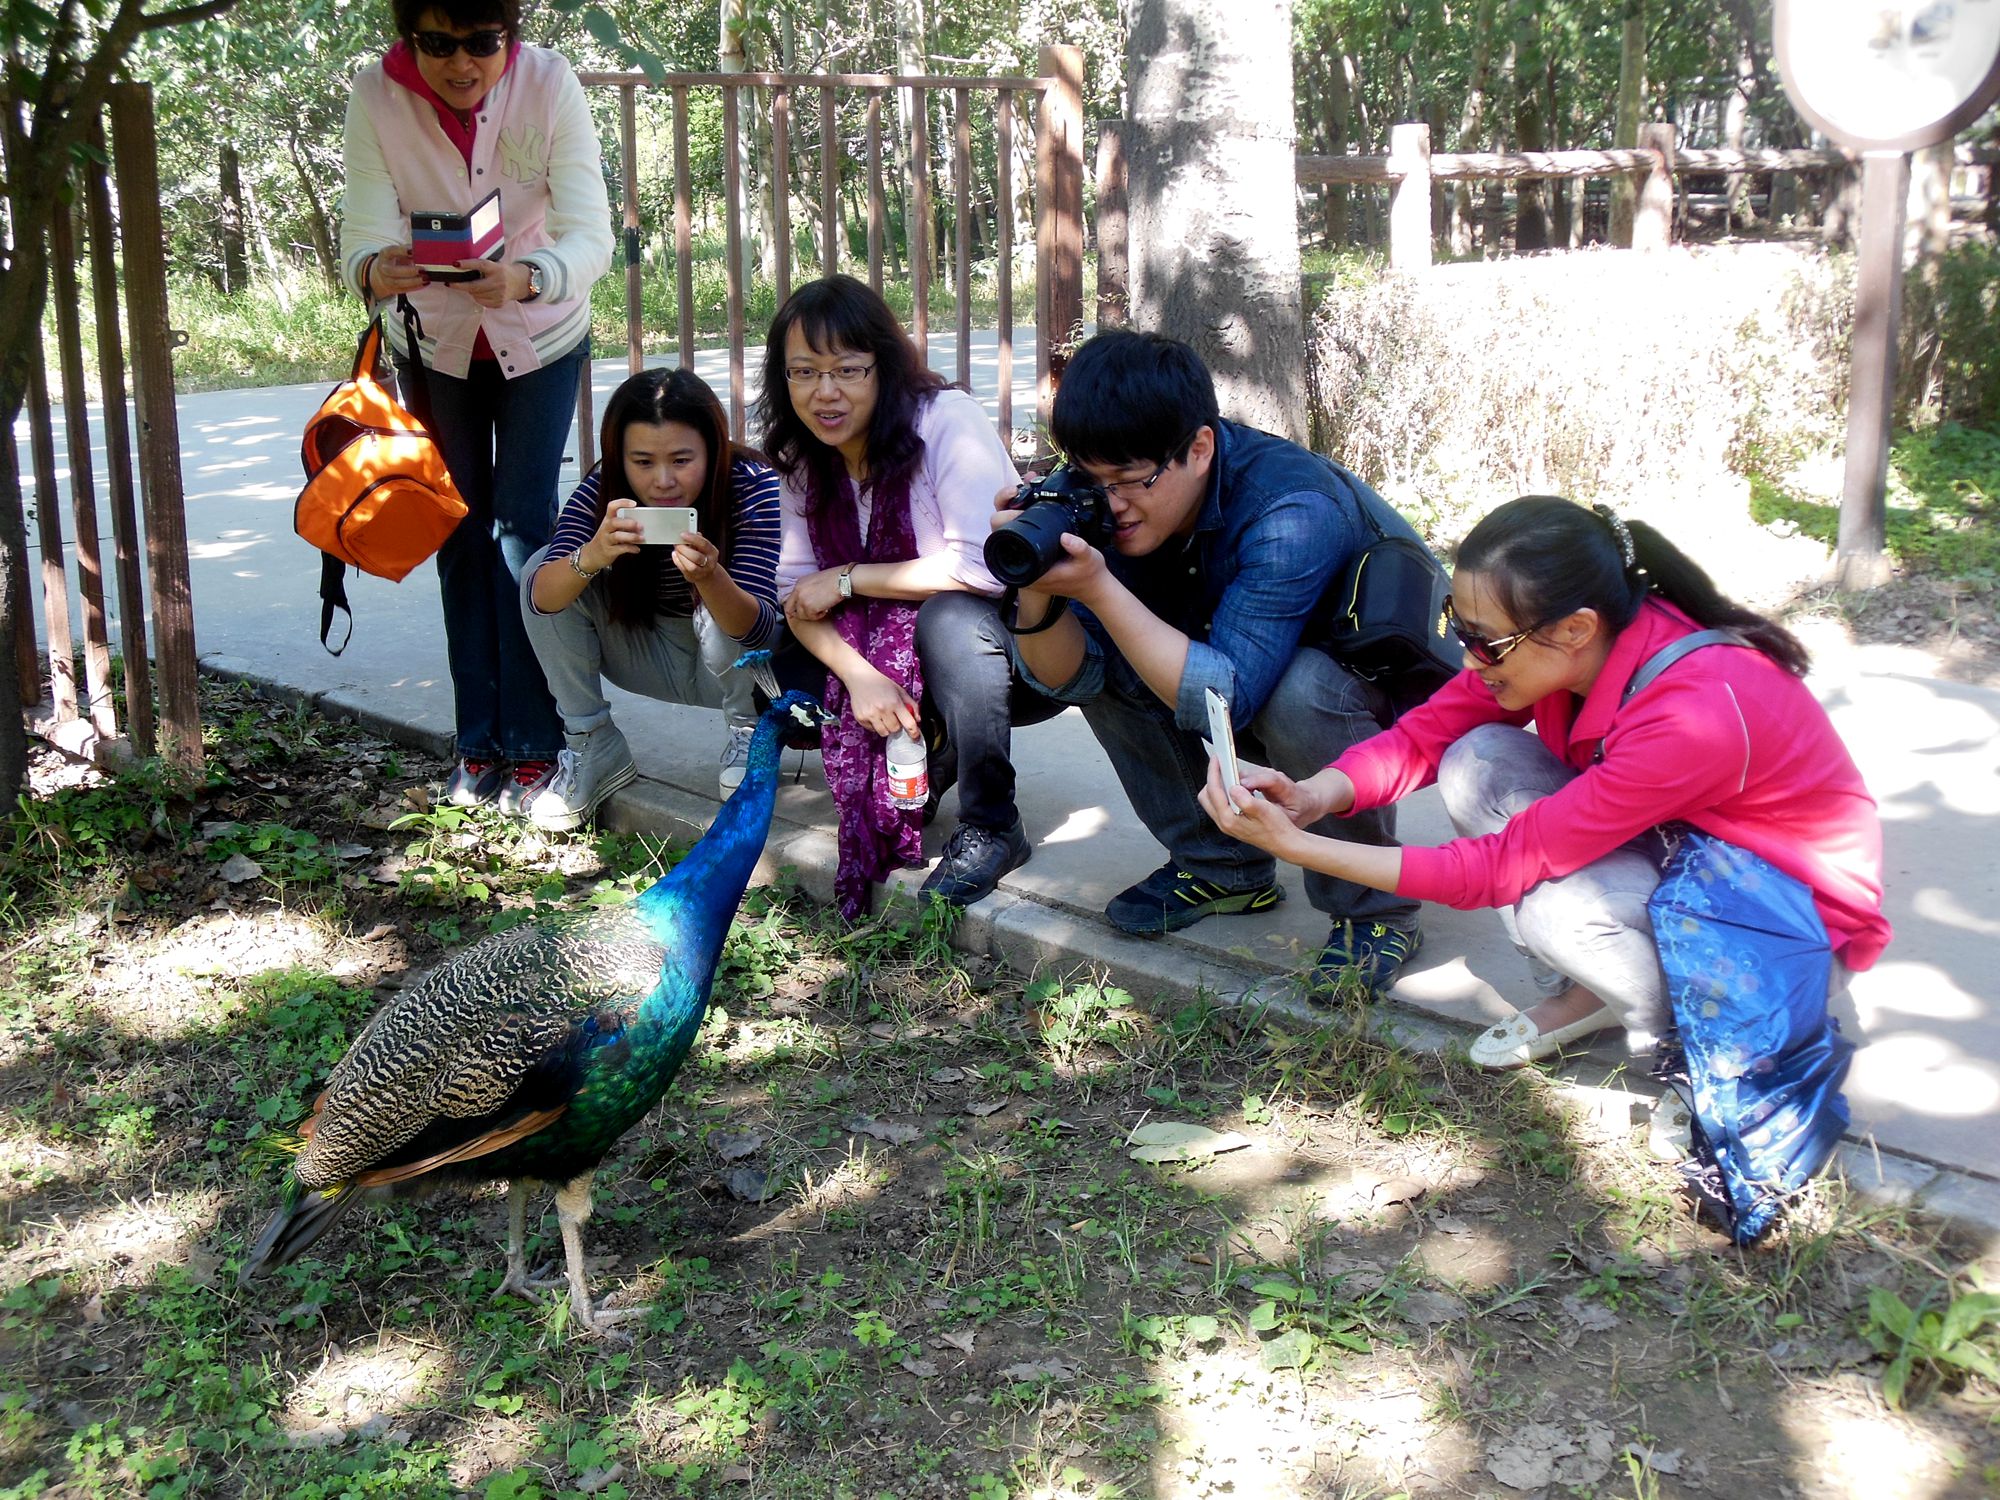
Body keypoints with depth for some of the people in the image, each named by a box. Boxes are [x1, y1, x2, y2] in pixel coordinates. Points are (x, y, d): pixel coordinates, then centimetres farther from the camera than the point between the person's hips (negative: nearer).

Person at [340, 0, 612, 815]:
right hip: (434, 344, 2)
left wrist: (526, 278, -53)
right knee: (463, 535, 6)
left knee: (522, 531, -8)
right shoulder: (375, 96, -22)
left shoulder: (549, 84, -25)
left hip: (540, 340, -2)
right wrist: (375, 272, -52)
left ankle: (532, 746, -1)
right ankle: (477, 743, 14)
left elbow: (590, 234, -32)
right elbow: (363, 232, -28)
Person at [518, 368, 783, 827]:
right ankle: (592, 750, -6)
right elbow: (541, 597, -31)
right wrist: (591, 557, -52)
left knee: (720, 610, -35)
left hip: (736, 664, -3)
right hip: (652, 662, 3)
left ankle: (750, 733, -3)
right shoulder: (603, 491, -18)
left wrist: (709, 577, -55)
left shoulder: (755, 488, -26)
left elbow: (760, 629, -34)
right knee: (544, 568, -17)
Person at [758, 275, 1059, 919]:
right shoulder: (805, 457, 0)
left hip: (1006, 641, -6)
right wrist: (859, 674, -25)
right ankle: (927, 761, 8)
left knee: (947, 619, -37)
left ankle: (991, 827, -19)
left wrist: (846, 579, -22)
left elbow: (983, 565, -30)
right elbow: (797, 594, -5)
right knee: (772, 684, -13)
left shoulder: (947, 421, -20)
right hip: (891, 661, 6)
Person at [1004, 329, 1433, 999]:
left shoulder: (1293, 511, -35)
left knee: (1298, 692, -37)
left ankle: (1376, 910, -13)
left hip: (1393, 695, -7)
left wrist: (1098, 588, -45)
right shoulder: (1117, 505, -15)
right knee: (1104, 654, -11)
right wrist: (1038, 592, -36)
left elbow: (1224, 699, -41)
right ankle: (1223, 867, 4)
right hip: (1252, 683, 7)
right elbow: (1066, 676, -16)